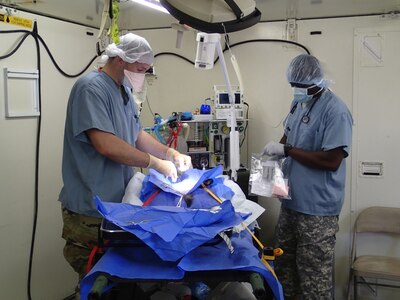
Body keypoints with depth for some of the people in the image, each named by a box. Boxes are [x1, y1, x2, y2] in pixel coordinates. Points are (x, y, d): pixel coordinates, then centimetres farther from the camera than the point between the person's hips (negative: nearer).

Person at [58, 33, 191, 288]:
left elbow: (138, 135, 16)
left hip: (120, 203, 9)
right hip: (91, 210, -9)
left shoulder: (125, 91, 12)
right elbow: (106, 145, -27)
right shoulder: (91, 88, -17)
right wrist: (156, 162, -18)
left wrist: (172, 154, 0)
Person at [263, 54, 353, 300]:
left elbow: (332, 160, -24)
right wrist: (278, 148, 3)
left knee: (315, 274, 2)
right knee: (286, 261, 21)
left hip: (317, 208, -8)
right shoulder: (300, 104, 9)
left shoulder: (335, 111, -18)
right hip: (292, 200, 9)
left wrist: (286, 150, -22)